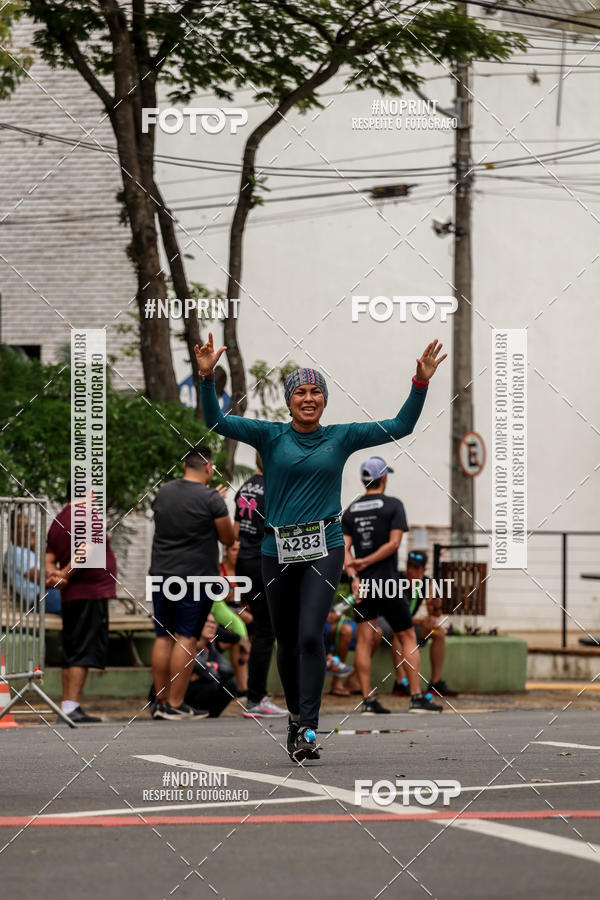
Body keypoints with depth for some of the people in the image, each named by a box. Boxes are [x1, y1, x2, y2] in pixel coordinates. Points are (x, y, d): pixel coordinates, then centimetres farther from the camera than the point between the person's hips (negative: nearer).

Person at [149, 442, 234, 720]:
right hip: (195, 576, -6)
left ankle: (160, 701, 12)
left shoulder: (163, 492, 7)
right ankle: (176, 704, -5)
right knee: (185, 638, -3)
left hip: (161, 573, 6)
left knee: (163, 637, 10)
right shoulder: (211, 499, -11)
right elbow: (228, 538, -3)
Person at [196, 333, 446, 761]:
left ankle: (308, 730, -18)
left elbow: (400, 426, 7)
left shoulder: (341, 438, 6)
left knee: (311, 635, -16)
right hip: (278, 550, 1)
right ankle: (296, 714, 33)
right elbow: (217, 421, -6)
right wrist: (208, 377, -20)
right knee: (287, 642, 10)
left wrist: (421, 382, -4)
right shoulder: (271, 436, 4)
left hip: (324, 549, -1)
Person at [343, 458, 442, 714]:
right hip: (387, 582, -4)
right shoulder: (393, 505, -2)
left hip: (362, 585, 4)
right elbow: (394, 543, -11)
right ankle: (417, 697, 1)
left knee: (364, 640, 1)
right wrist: (365, 562, -6)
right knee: (407, 638, 5)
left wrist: (354, 575, -10)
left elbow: (344, 549, -2)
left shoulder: (351, 511, 10)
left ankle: (368, 700, -5)